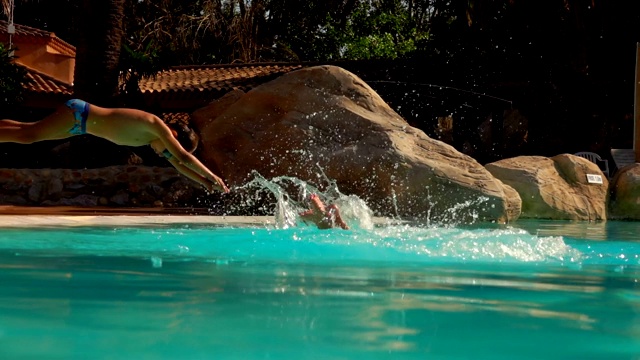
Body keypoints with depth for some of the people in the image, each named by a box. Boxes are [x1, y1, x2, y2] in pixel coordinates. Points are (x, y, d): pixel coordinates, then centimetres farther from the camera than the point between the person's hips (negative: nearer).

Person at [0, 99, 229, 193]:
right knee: (28, 136, -12)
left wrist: (203, 181, 2)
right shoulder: (156, 126, -24)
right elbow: (184, 156, -33)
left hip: (81, 123, 9)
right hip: (78, 113, -9)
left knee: (29, 133, 14)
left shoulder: (154, 139, 2)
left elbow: (179, 164, 11)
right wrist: (211, 176, -29)